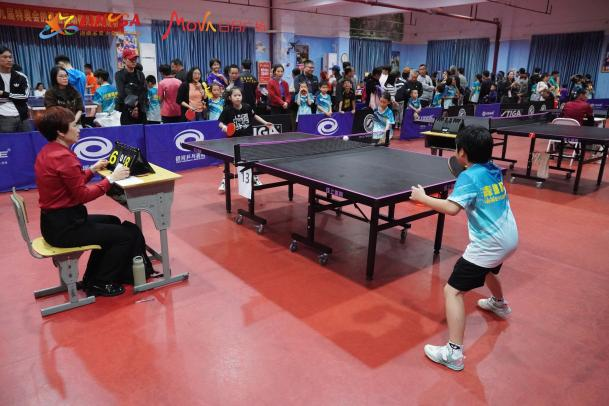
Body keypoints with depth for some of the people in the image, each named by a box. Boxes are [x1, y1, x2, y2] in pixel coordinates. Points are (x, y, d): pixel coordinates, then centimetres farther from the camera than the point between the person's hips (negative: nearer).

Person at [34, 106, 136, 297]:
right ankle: (100, 284, 9)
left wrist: (93, 170, 8)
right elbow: (83, 195, -19)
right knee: (128, 234, -7)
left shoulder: (48, 151, 9)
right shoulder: (63, 157, -22)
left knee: (113, 222, 26)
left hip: (56, 220, 11)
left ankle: (92, 278, 31)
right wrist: (111, 178, -13)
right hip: (64, 226, -11)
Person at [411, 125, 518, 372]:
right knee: (488, 269, 39)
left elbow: (452, 208, -30)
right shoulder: (494, 171, 7)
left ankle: (454, 353, -10)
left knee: (452, 290, -7)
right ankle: (499, 304, 67)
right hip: (508, 238, 9)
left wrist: (422, 197, -20)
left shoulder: (469, 176, -16)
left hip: (488, 244, -9)